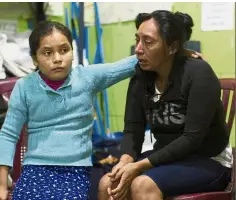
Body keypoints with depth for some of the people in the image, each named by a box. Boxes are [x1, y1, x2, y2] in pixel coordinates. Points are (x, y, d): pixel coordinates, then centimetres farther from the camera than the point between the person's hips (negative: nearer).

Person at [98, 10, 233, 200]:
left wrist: (139, 166, -28)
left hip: (208, 162, -6)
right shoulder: (140, 77, -1)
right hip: (166, 157, 6)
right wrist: (125, 161, -24)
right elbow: (133, 129, -2)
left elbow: (192, 138, -23)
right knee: (108, 184, -17)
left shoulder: (198, 73, -18)